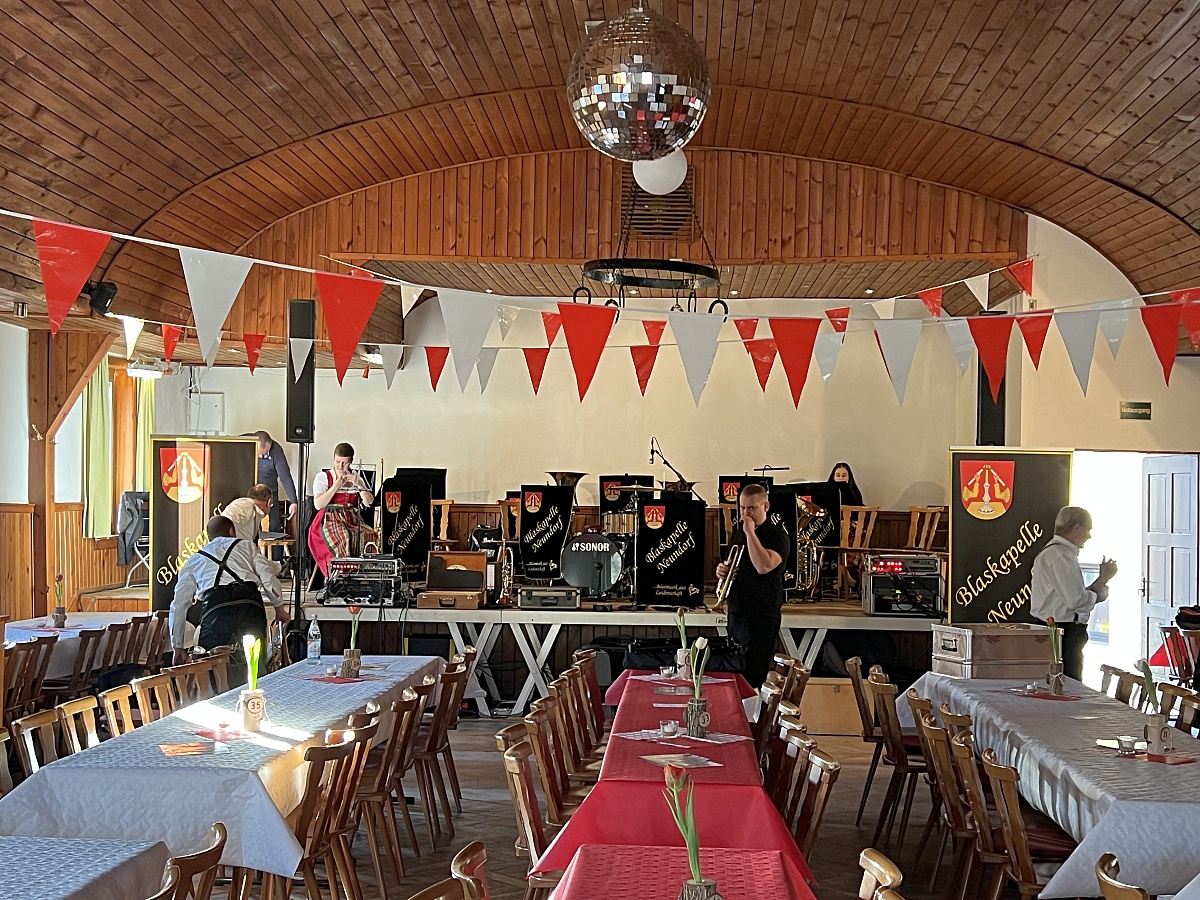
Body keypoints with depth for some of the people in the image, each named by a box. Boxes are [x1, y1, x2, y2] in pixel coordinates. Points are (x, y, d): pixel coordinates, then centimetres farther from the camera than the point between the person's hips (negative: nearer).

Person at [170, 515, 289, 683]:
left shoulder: (194, 560, 31)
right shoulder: (246, 546, 28)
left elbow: (179, 605, 24)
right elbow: (268, 578, 12)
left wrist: (178, 647, 26)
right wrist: (279, 608, 26)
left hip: (215, 608, 0)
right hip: (251, 605, 0)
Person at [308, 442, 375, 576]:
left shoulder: (356, 477, 20)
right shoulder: (323, 477, 9)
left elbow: (369, 502, 7)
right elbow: (318, 504, -6)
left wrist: (358, 485, -6)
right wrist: (336, 485, -8)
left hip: (352, 520, 4)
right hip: (330, 520, -4)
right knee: (344, 540, -35)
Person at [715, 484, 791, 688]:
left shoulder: (777, 535, -9)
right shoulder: (738, 534, 14)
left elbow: (764, 566, -26)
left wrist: (751, 532, -20)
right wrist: (722, 570, 4)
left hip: (761, 617, -8)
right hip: (735, 613, 8)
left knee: (753, 679, -6)